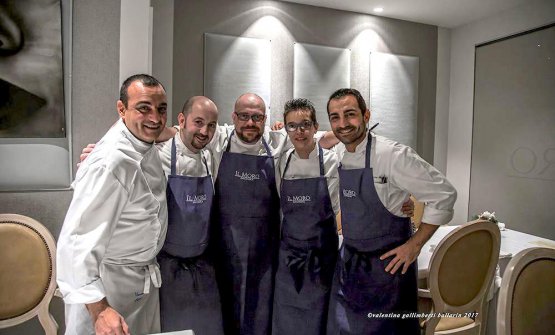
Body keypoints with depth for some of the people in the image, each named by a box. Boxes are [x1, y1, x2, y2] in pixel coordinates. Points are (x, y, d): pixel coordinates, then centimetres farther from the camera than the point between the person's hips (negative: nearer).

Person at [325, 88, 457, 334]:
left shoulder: (393, 155, -21)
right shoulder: (338, 154, -2)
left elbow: (443, 195, -15)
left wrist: (414, 245, -14)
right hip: (348, 261, 6)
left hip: (387, 264, -5)